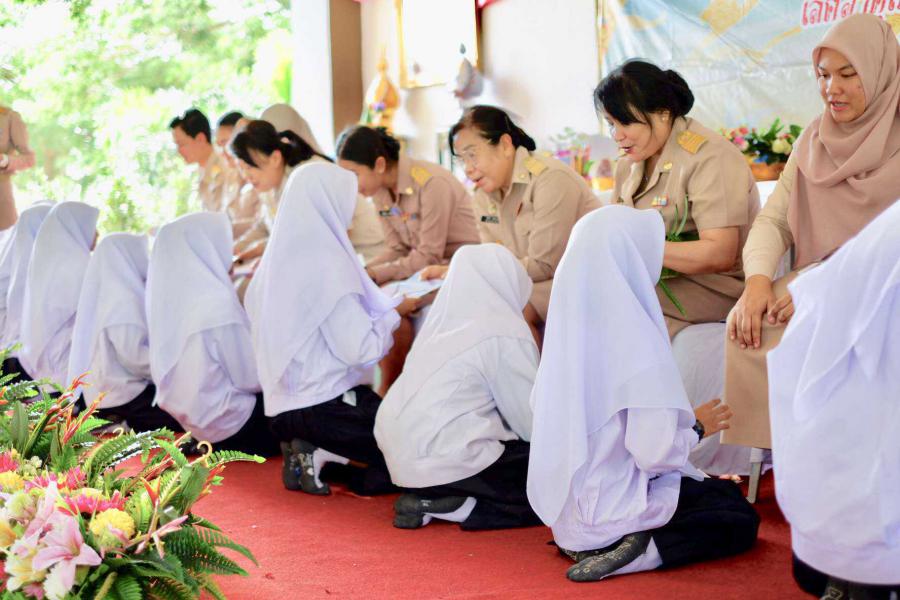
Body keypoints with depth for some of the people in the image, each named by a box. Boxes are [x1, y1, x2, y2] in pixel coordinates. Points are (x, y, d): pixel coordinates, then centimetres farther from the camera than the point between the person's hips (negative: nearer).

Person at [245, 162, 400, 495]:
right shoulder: (327, 264, -17)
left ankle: (311, 451, 3)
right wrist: (390, 315, 1)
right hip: (324, 405, -8)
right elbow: (360, 350, -19)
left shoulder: (277, 259, 7)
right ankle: (325, 455, -7)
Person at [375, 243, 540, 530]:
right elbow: (532, 420, -6)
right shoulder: (505, 333, -11)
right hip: (444, 462, -9)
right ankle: (445, 506, -8)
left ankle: (435, 497, 4)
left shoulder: (444, 321, 12)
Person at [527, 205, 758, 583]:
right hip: (611, 507, -7)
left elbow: (540, 409, 10)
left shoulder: (568, 326, -2)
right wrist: (696, 428, -2)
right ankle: (644, 547, -6)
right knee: (741, 518, 16)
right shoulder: (639, 340, -23)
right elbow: (653, 453, -22)